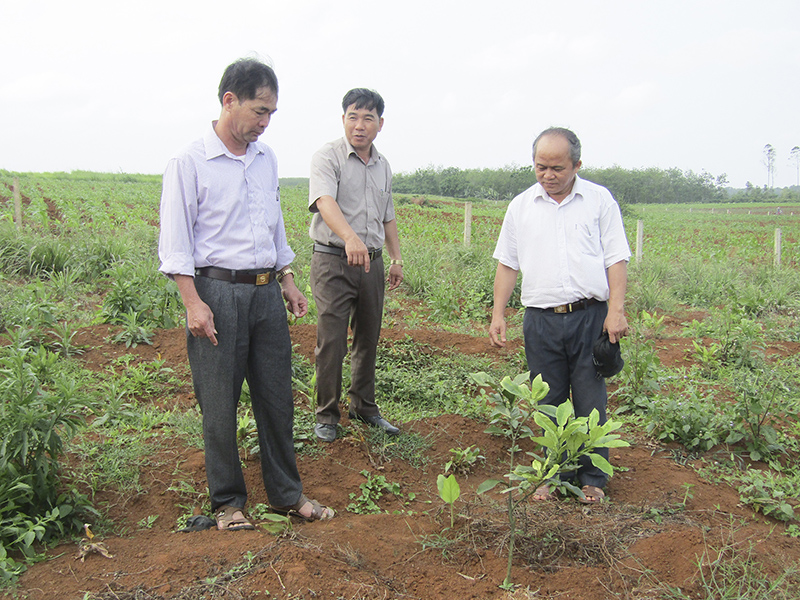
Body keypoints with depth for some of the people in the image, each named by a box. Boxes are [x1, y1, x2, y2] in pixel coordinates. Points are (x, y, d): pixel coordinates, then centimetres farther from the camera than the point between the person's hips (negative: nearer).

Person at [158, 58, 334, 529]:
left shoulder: (267, 159, 12)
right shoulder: (191, 162, -6)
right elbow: (175, 242, -7)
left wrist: (288, 281, 17)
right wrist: (193, 303, -14)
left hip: (266, 291, 5)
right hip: (217, 291, -5)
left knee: (277, 397, 9)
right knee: (220, 404, 3)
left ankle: (288, 494, 22)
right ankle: (228, 501, 19)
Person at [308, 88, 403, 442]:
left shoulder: (383, 166, 14)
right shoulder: (327, 157, -8)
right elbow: (325, 201, -27)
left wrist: (396, 258, 20)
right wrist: (350, 237, -44)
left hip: (372, 263, 6)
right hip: (333, 261, -6)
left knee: (368, 339, 12)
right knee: (331, 341, -5)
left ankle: (364, 407, 27)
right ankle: (326, 414, 9)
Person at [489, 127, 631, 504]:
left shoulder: (600, 200, 5)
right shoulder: (521, 206, 10)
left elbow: (616, 260, 2)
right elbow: (507, 264, 13)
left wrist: (616, 310, -8)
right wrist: (498, 314, 6)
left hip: (590, 315, -2)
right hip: (541, 318, 2)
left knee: (590, 403, 2)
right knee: (548, 403, 7)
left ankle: (592, 478, 16)